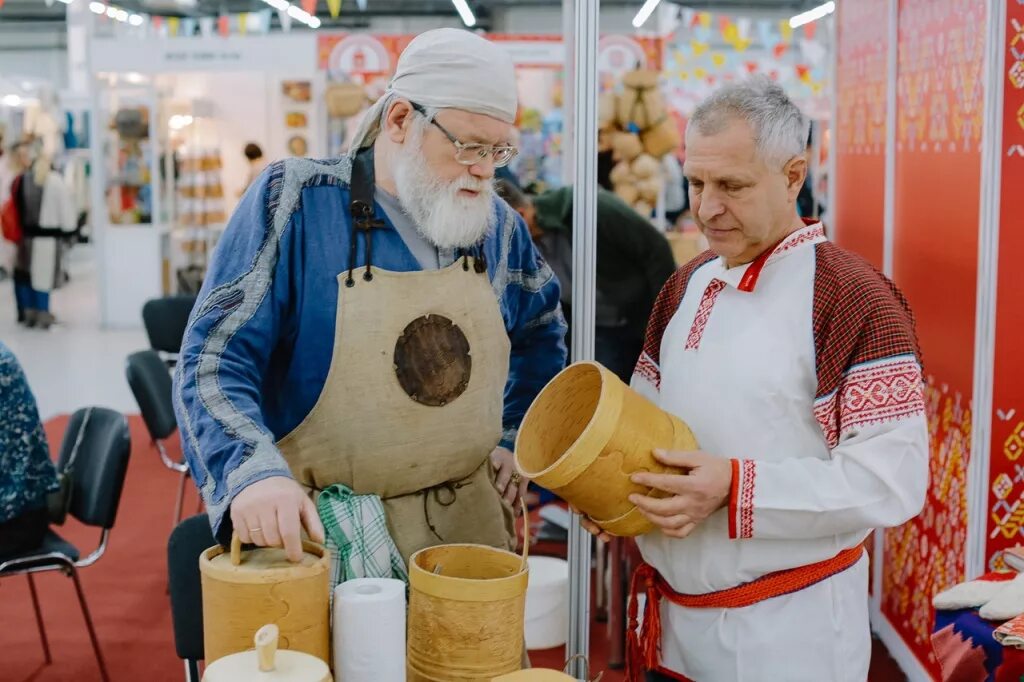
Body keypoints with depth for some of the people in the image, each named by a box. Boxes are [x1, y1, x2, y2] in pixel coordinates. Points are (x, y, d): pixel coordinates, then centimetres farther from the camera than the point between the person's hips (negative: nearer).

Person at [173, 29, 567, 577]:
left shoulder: (496, 223, 4)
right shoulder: (298, 201, -12)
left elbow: (540, 331, 23)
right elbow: (215, 356, -17)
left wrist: (516, 436, 13)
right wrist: (254, 471, -33)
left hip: (469, 521, 5)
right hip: (321, 533, -4)